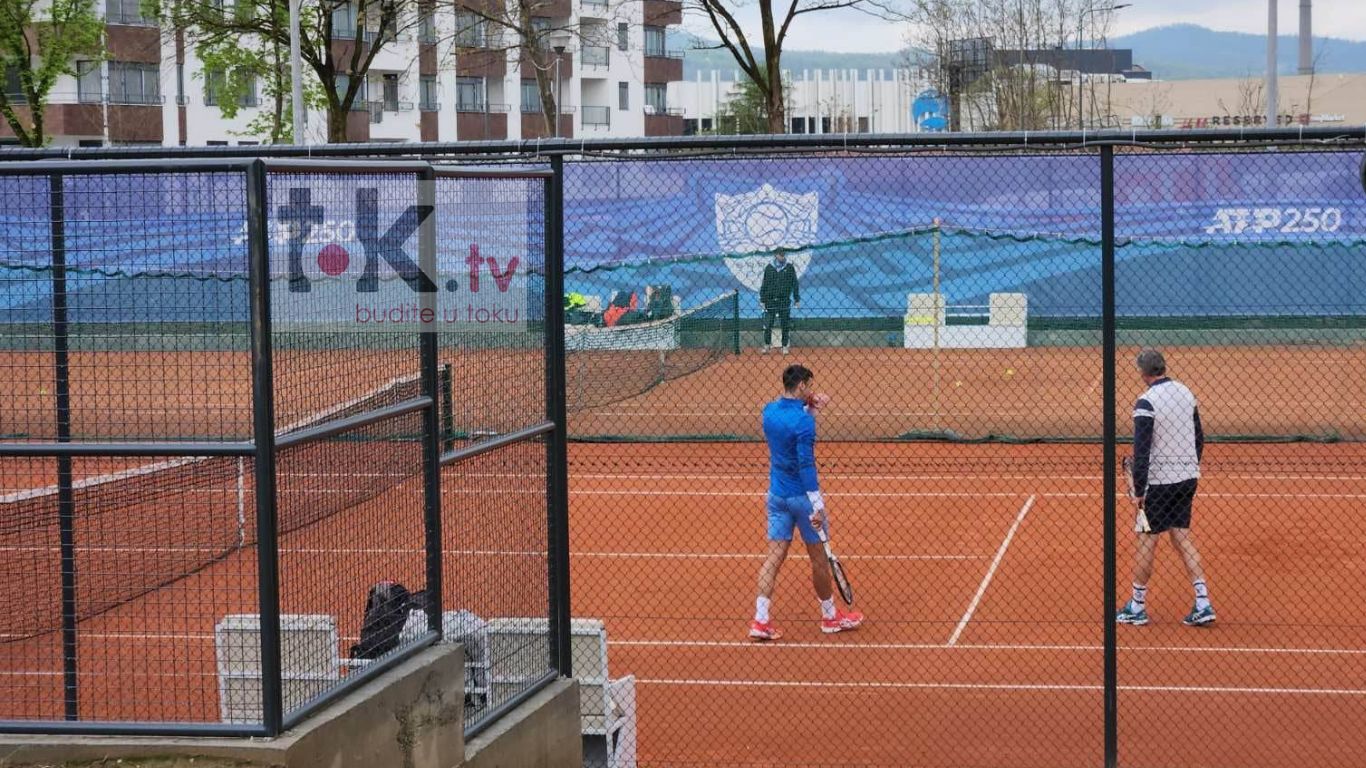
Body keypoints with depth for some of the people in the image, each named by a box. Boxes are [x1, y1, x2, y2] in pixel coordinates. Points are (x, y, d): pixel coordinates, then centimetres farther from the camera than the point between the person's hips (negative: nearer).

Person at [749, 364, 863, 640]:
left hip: (776, 494, 7)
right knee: (819, 557, 10)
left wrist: (811, 409, 10)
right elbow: (806, 464, -25)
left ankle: (761, 620, 0)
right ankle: (830, 617, 25)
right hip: (801, 496, -6)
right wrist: (817, 505, -24)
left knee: (774, 555, 7)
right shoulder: (803, 422, -21)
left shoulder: (769, 411, 2)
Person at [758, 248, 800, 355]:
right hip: (770, 301, 0)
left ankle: (785, 346, 12)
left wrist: (797, 299, 1)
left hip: (784, 301, 0)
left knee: (785, 325, 3)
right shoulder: (769, 268, 4)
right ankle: (767, 345, 10)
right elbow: (764, 284, 6)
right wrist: (762, 300, 3)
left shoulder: (789, 268, 3)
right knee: (768, 325, 0)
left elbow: (795, 284, 5)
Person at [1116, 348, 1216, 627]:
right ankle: (1203, 604, 6)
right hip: (1188, 476, 7)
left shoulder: (1146, 403, -16)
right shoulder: (1186, 393, 6)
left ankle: (1137, 607, 13)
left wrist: (1138, 491, -13)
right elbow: (1199, 439, 14)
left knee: (1147, 540, 4)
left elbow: (1142, 452, -18)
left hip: (1160, 480, -7)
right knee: (1181, 536, 13)